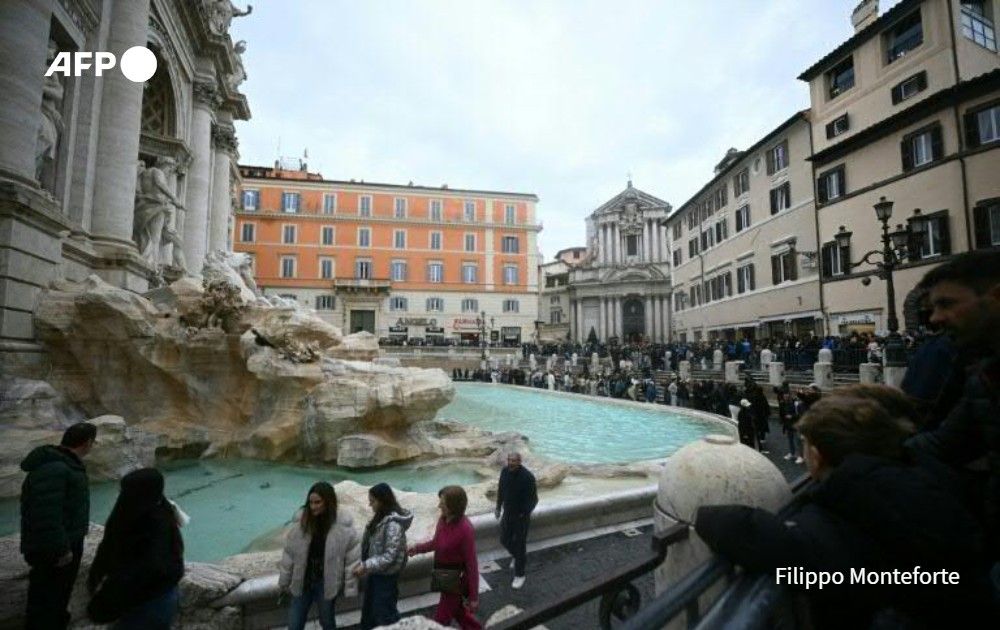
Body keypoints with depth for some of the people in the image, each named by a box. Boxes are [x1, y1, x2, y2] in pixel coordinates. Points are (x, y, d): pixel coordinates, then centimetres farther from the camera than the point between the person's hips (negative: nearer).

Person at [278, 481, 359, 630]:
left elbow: (351, 558, -11)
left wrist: (350, 587, -9)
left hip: (326, 583, -2)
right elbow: (289, 553, 0)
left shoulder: (343, 526, -18)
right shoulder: (302, 520, -10)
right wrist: (284, 581, 6)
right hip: (302, 582, 2)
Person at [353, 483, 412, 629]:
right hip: (375, 573, 9)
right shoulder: (381, 517, 1)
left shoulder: (393, 524, -27)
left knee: (384, 613, 9)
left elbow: (390, 556, -27)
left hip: (386, 575, -9)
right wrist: (365, 565, 7)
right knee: (368, 611, 22)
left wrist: (365, 566, -26)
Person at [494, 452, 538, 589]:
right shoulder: (504, 471, -8)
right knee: (504, 540, 18)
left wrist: (524, 514, -20)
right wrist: (498, 507, 8)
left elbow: (533, 498, -18)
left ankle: (519, 575, 23)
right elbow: (500, 490, 7)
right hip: (507, 513, 6)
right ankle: (519, 557, 47)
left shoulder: (527, 476, -25)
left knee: (520, 544, 5)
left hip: (521, 516, -6)